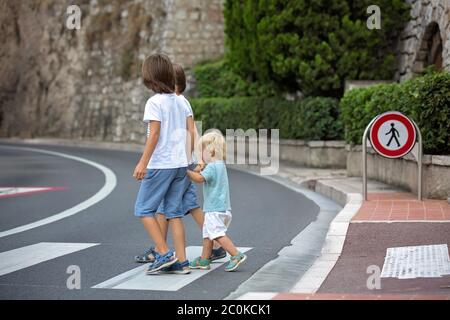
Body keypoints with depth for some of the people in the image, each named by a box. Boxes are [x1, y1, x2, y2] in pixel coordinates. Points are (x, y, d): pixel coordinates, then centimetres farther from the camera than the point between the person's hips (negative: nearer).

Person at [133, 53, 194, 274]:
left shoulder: (154, 102, -11)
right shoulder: (181, 101, 8)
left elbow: (154, 134, -16)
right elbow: (191, 133, 7)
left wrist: (143, 162, -15)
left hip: (160, 164, -7)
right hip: (180, 164, 7)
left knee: (144, 209, 4)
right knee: (174, 212, 10)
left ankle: (164, 254, -4)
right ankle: (181, 261, 7)